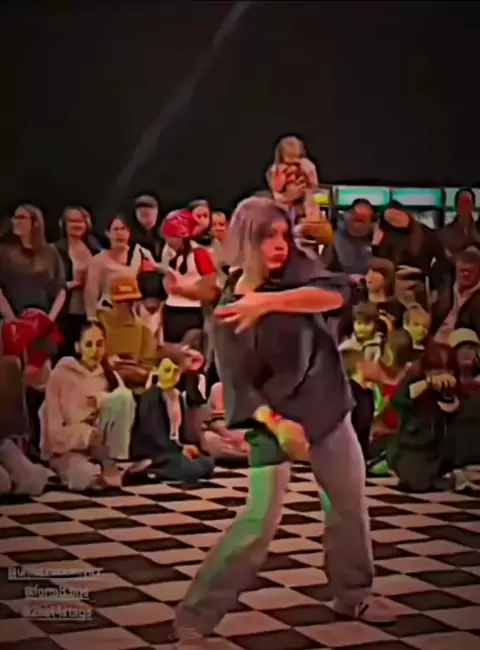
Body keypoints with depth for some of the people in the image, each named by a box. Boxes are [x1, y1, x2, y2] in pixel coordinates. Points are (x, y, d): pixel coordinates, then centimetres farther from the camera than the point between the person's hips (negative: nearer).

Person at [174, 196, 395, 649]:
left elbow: (336, 293, -23)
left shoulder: (294, 270, -4)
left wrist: (269, 301, -32)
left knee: (351, 502, 16)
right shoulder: (228, 311, -13)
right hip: (276, 416, -5)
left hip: (326, 405, 5)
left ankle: (352, 595, 37)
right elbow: (237, 385, -13)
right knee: (260, 520, -12)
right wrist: (274, 423, -28)